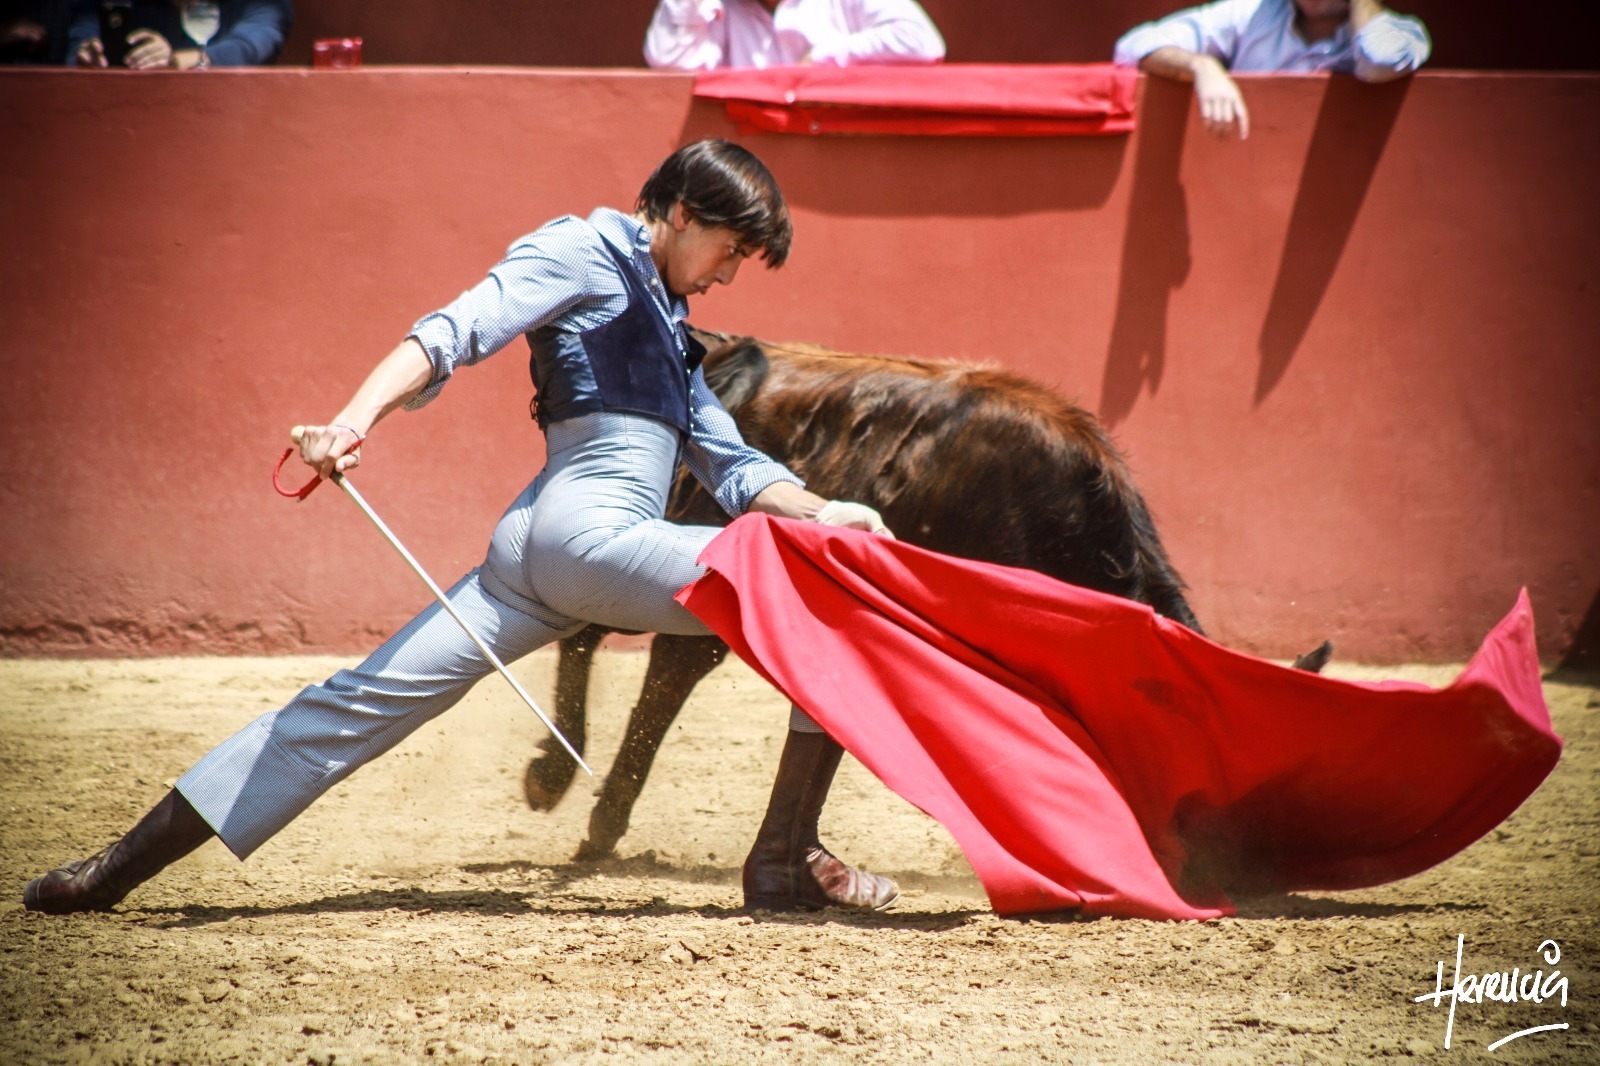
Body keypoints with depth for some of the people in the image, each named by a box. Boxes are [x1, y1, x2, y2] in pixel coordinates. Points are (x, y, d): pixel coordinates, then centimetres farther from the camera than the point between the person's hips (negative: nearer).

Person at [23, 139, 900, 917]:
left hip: (536, 548, 9)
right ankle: (785, 861, -13)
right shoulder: (583, 251, 3)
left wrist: (816, 509, 9)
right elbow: (456, 332, -11)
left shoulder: (668, 326, 31)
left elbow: (729, 466, 27)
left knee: (368, 700, 2)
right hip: (592, 526, -9)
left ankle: (129, 862, -2)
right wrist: (355, 419, -26)